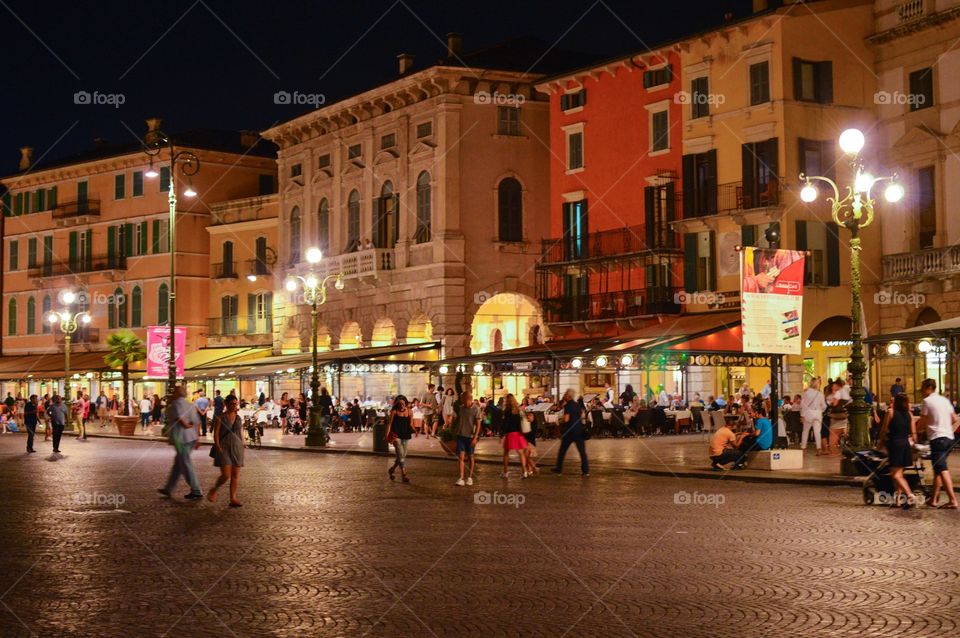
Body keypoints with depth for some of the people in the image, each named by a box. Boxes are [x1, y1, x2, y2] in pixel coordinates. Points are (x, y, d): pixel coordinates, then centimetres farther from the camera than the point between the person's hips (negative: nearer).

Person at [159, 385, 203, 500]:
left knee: (186, 466, -3)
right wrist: (197, 438, 14)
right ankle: (168, 489, 25)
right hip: (191, 438, 9)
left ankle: (196, 491, -2)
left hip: (181, 439, -9)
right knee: (178, 464, 16)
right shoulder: (190, 405, 15)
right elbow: (196, 422, 13)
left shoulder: (176, 404, -10)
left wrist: (186, 426, -4)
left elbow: (180, 419, -23)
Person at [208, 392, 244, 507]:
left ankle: (233, 499, 4)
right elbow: (216, 434, -5)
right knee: (226, 475, -11)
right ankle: (214, 490, 16)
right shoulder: (220, 418, -3)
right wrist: (218, 448, -14)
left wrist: (242, 448, 10)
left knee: (235, 474, 0)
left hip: (237, 448, 4)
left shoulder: (239, 419, 9)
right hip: (224, 448, -4)